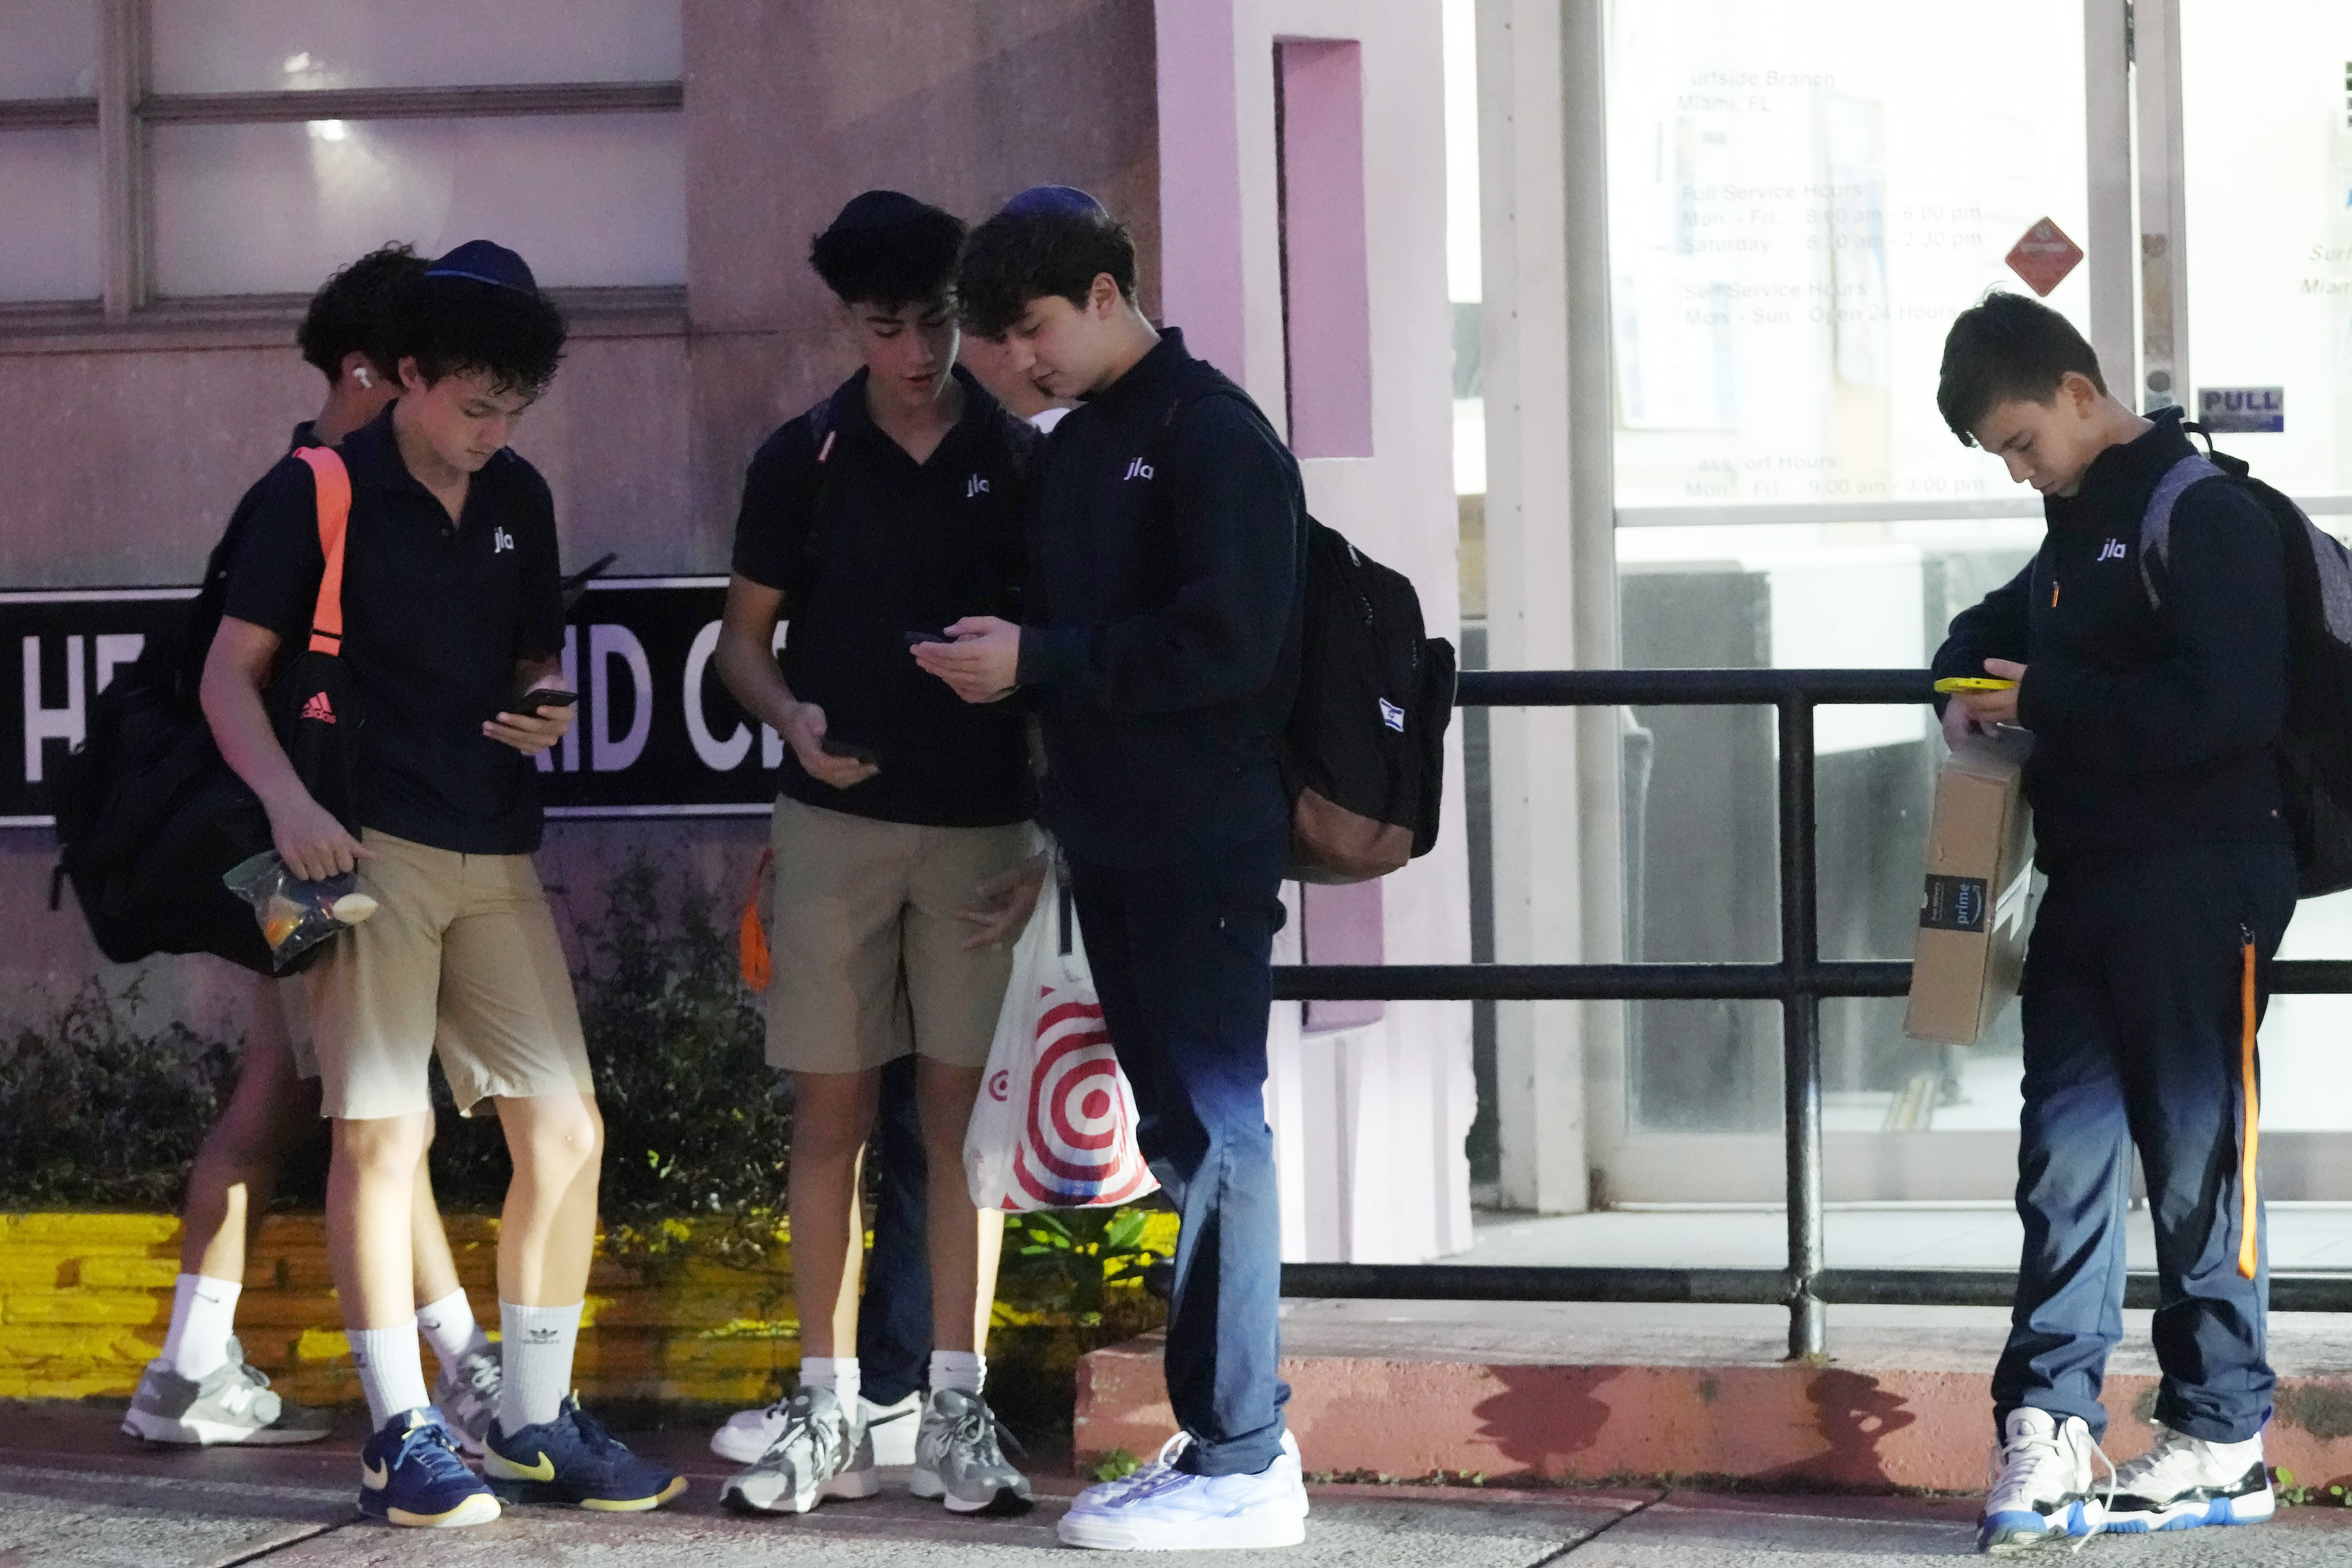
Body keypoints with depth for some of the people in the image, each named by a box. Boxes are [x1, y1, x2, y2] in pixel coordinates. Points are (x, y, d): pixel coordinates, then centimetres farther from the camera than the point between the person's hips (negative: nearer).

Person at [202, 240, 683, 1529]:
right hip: (371, 847, -6)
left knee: (566, 1132, 3)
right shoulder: (319, 493, -3)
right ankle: (401, 1434, -2)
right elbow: (232, 673, -4)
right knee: (382, 1134, -8)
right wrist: (289, 803, -19)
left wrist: (546, 704, 1)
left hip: (497, 858, 6)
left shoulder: (517, 501, 13)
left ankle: (536, 1421, 14)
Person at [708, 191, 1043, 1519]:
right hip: (838, 816, 0)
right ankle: (829, 1413, 6)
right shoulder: (805, 461, 3)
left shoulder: (1020, 463, 2)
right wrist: (793, 719, -12)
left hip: (982, 824, 0)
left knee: (962, 1108, 0)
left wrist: (1057, 836, -1)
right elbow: (745, 637, 9)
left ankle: (956, 1411, 4)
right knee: (832, 1110, 2)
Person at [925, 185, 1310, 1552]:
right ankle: (1231, 1436, 14)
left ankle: (1242, 1463, -6)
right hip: (1116, 845, 9)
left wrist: (1035, 660, -17)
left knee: (1214, 1130, -8)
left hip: (1206, 848, -9)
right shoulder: (1075, 449, 16)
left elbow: (1225, 641, -20)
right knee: (1183, 1132, 10)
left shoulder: (1214, 436, -11)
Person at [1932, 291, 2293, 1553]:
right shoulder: (2076, 530, 18)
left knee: (2197, 1154, -2)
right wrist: (1973, 683, 10)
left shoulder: (2204, 514, -11)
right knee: (2066, 1151, 3)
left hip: (2200, 884, -9)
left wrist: (2045, 700, -17)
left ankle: (2223, 1436, 6)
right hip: (2087, 883, 9)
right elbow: (1994, 630, 35)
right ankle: (2048, 1428, 2)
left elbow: (2223, 706, -21)